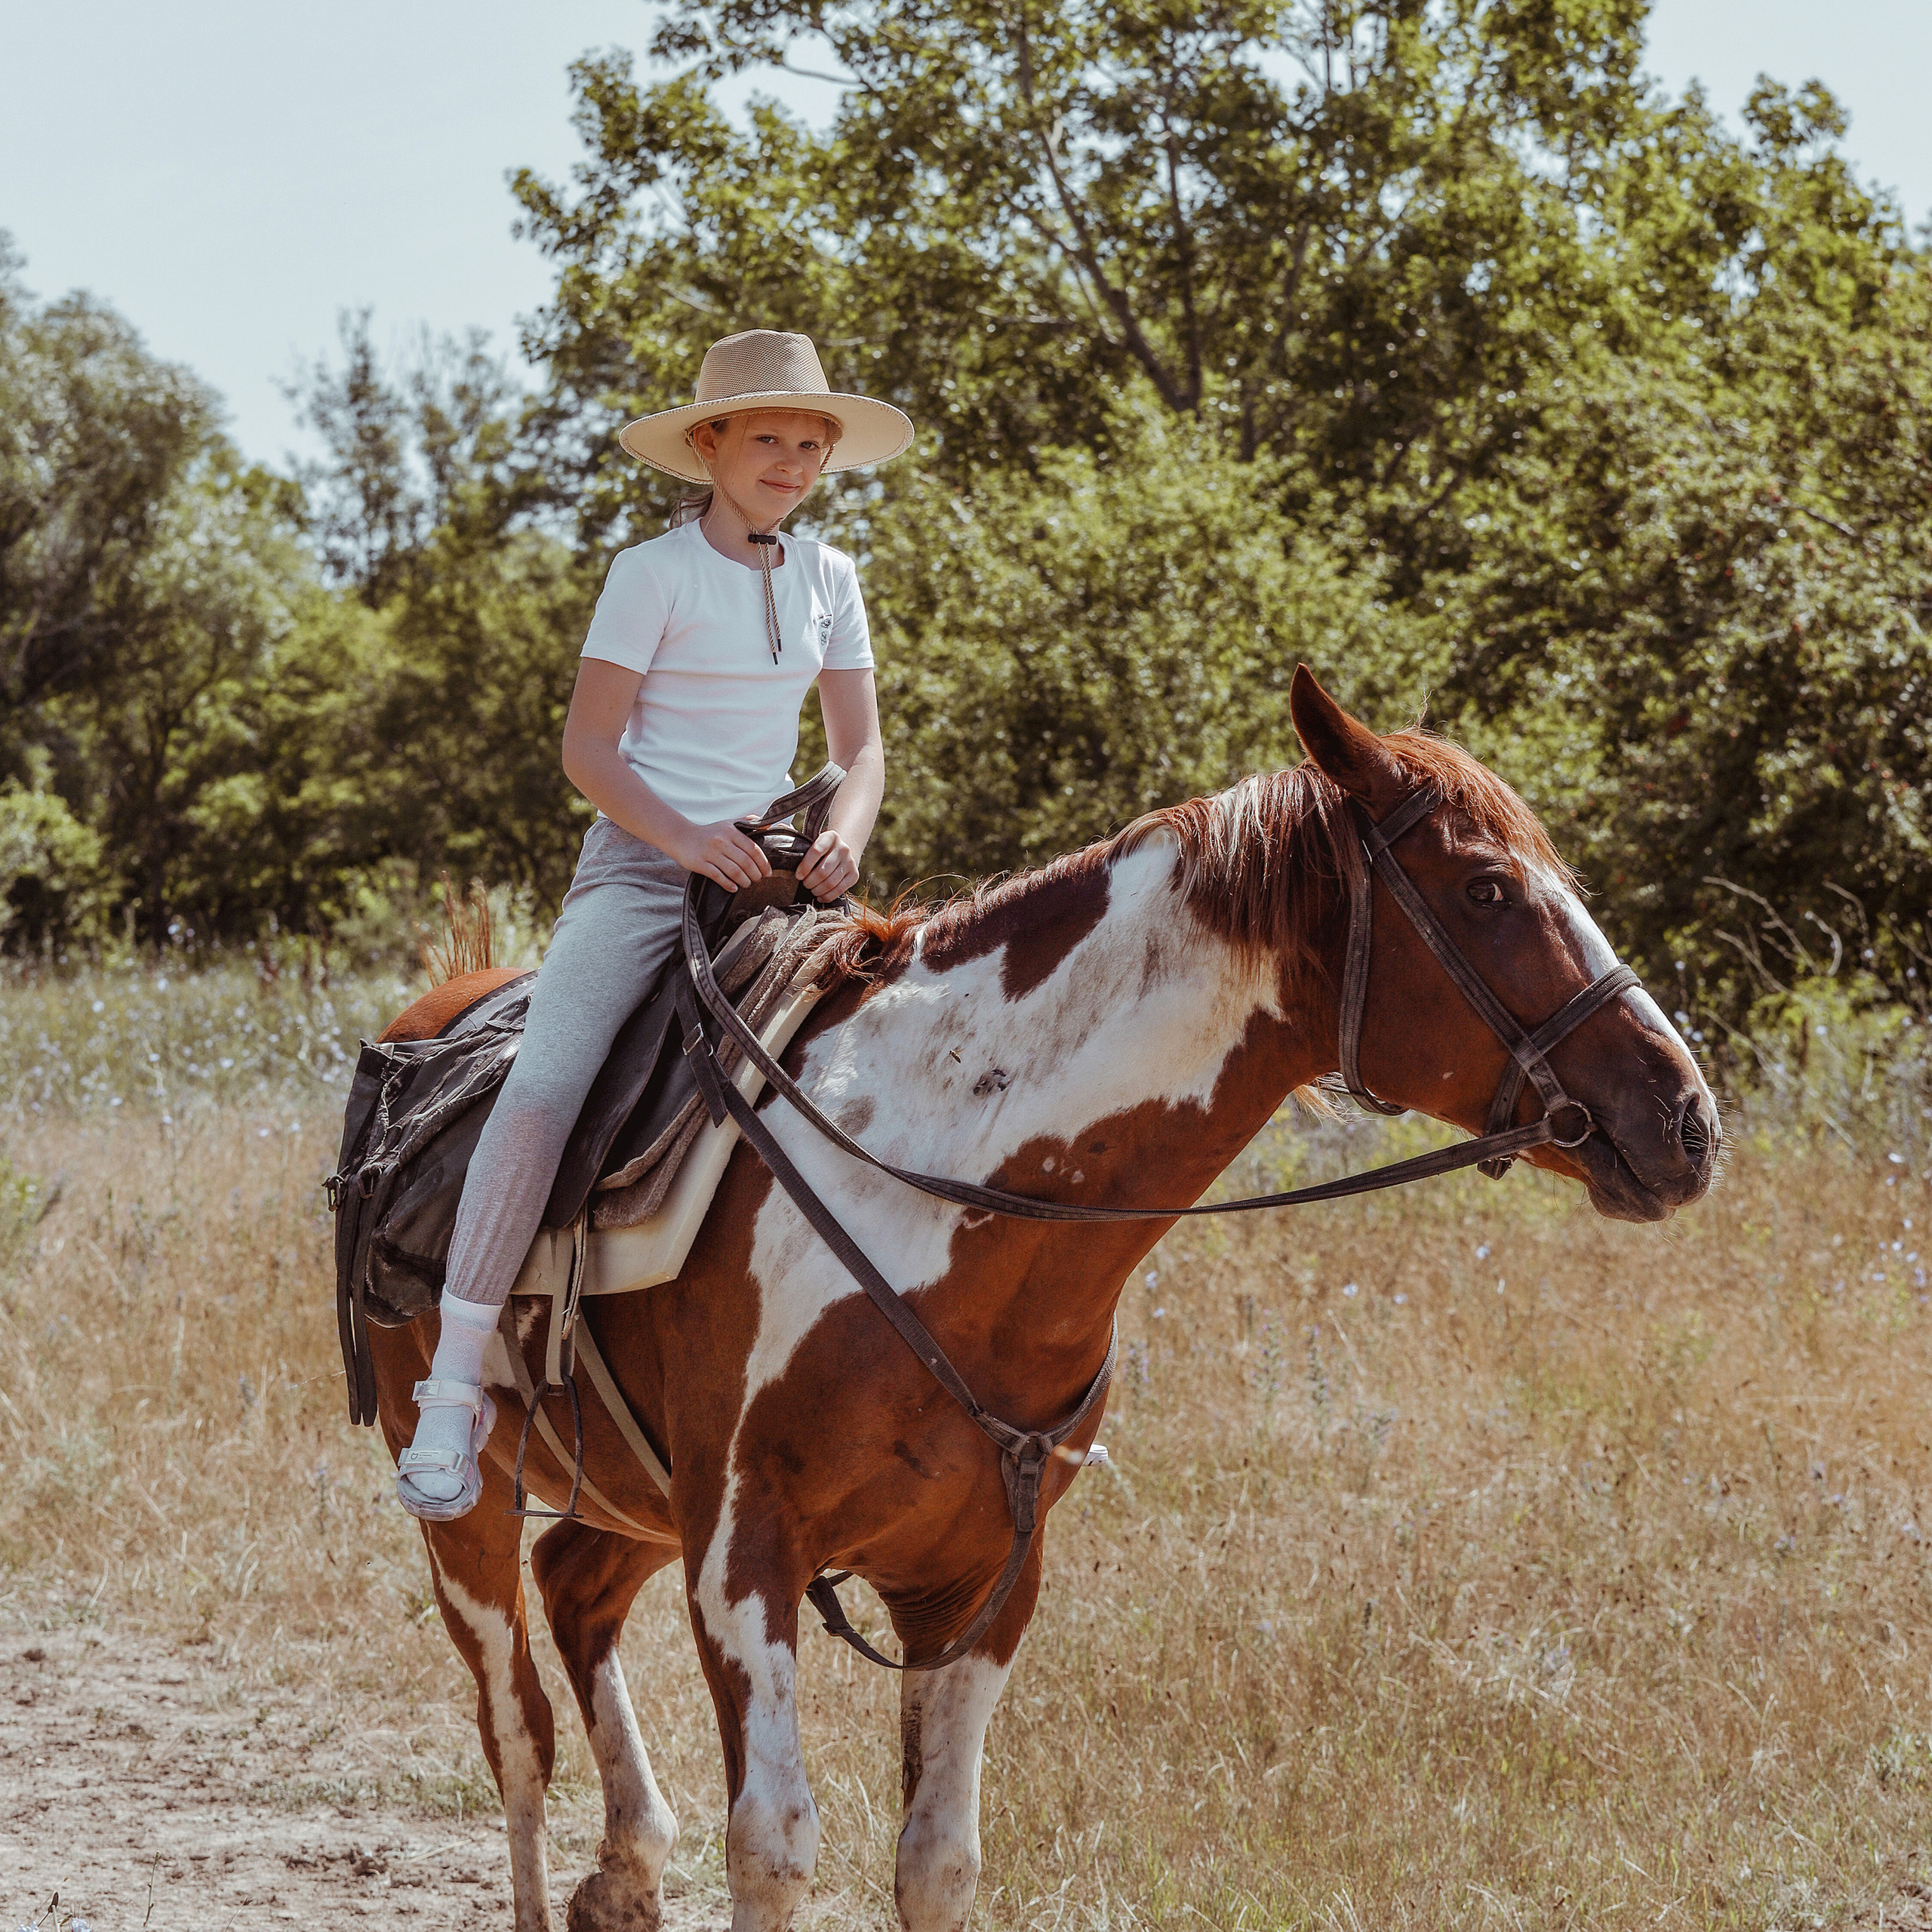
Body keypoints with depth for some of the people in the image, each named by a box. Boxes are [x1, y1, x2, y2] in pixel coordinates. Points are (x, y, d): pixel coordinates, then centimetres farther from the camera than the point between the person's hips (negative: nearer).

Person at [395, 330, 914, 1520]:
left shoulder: (829, 577, 12)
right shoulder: (656, 574, -3)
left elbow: (862, 746, 12)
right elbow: (588, 746, -6)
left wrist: (845, 835, -9)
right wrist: (686, 838, -21)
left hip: (773, 870, 6)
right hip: (644, 861, -5)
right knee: (544, 1087, -27)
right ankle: (454, 1390, -23)